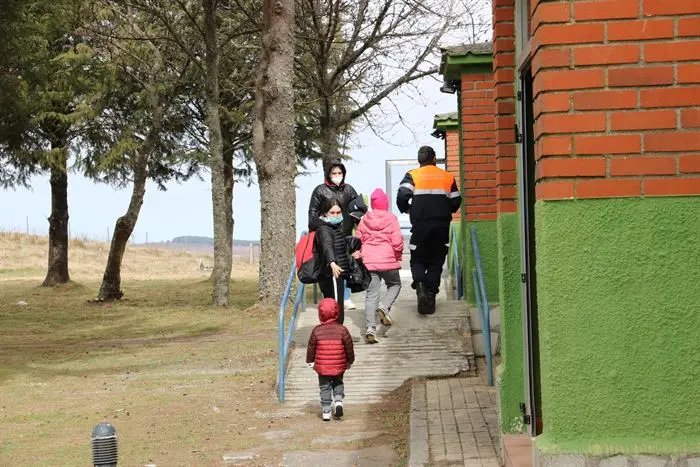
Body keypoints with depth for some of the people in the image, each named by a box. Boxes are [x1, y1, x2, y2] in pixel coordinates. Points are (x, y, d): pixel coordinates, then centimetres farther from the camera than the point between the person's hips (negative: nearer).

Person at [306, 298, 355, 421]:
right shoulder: (342, 330, -8)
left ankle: (326, 412, 8)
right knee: (338, 384, 22)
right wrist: (350, 361, 14)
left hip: (322, 367, 0)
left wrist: (310, 361, 17)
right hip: (338, 366, 1)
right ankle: (338, 400, 0)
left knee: (324, 388, 11)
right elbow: (349, 347, -1)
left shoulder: (316, 331, -7)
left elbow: (311, 348, 2)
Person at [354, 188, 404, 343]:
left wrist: (358, 258, 21)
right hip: (388, 261, -2)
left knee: (371, 295, 1)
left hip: (368, 261, 2)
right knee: (395, 285, 23)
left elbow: (358, 241, 9)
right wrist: (398, 257, 10)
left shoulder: (364, 220, 7)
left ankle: (370, 328, -12)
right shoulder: (391, 219, -2)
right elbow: (397, 241, -6)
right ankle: (385, 306, -5)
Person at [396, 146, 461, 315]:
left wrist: (407, 210, 7)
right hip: (442, 226, 2)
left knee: (418, 260, 10)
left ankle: (420, 285, -17)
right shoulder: (447, 177, 7)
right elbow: (456, 201, 6)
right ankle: (431, 295, 2)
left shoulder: (412, 176, -1)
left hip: (420, 226, -1)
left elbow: (402, 197, -14)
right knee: (436, 262, 10)